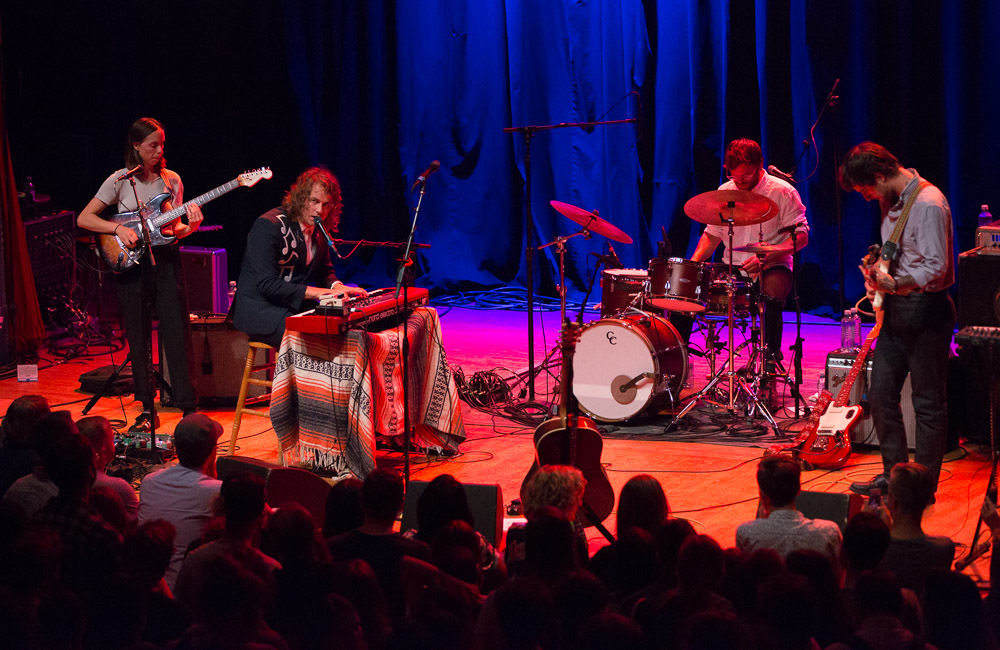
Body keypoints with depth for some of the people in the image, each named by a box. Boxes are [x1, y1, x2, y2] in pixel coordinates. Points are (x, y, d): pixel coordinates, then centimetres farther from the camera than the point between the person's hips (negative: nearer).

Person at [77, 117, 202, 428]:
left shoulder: (171, 180, 7)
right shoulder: (120, 181, -2)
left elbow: (173, 228, 10)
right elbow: (83, 219, -2)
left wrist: (190, 225, -11)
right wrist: (119, 229, -14)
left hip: (165, 259, 1)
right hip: (130, 262, -1)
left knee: (177, 333, -5)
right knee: (138, 337, 4)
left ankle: (188, 405, -1)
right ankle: (147, 407, 13)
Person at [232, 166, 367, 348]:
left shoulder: (318, 230, 10)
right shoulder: (268, 225, -16)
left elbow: (324, 271, 23)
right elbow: (266, 284, -21)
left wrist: (337, 287, -2)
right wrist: (314, 292, -24)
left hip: (295, 308, 8)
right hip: (259, 311, -8)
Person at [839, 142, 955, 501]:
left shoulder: (929, 205, -19)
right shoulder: (892, 200, 10)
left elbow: (936, 268, -25)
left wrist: (893, 284, -30)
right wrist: (875, 272, 5)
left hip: (926, 310, -9)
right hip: (895, 309, 9)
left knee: (928, 401, 0)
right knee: (881, 394, 10)